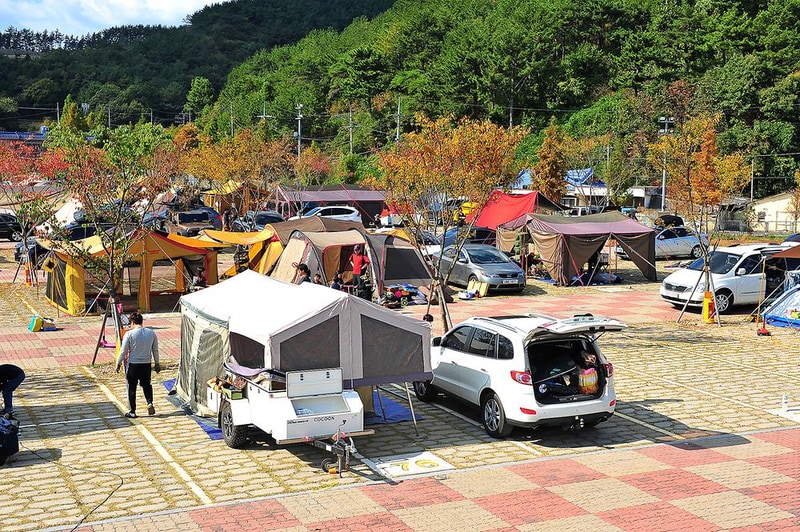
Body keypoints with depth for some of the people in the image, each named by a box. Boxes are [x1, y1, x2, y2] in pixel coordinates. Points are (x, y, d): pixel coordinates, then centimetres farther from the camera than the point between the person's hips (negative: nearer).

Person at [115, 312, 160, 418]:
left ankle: (132, 412, 14)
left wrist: (118, 363, 5)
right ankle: (150, 403, 1)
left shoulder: (129, 334, -14)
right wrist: (157, 363, 19)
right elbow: (155, 350, 7)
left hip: (132, 365, -3)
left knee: (131, 388, 9)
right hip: (146, 364, 3)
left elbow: (123, 351, -9)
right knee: (146, 385, 22)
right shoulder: (151, 333, -1)